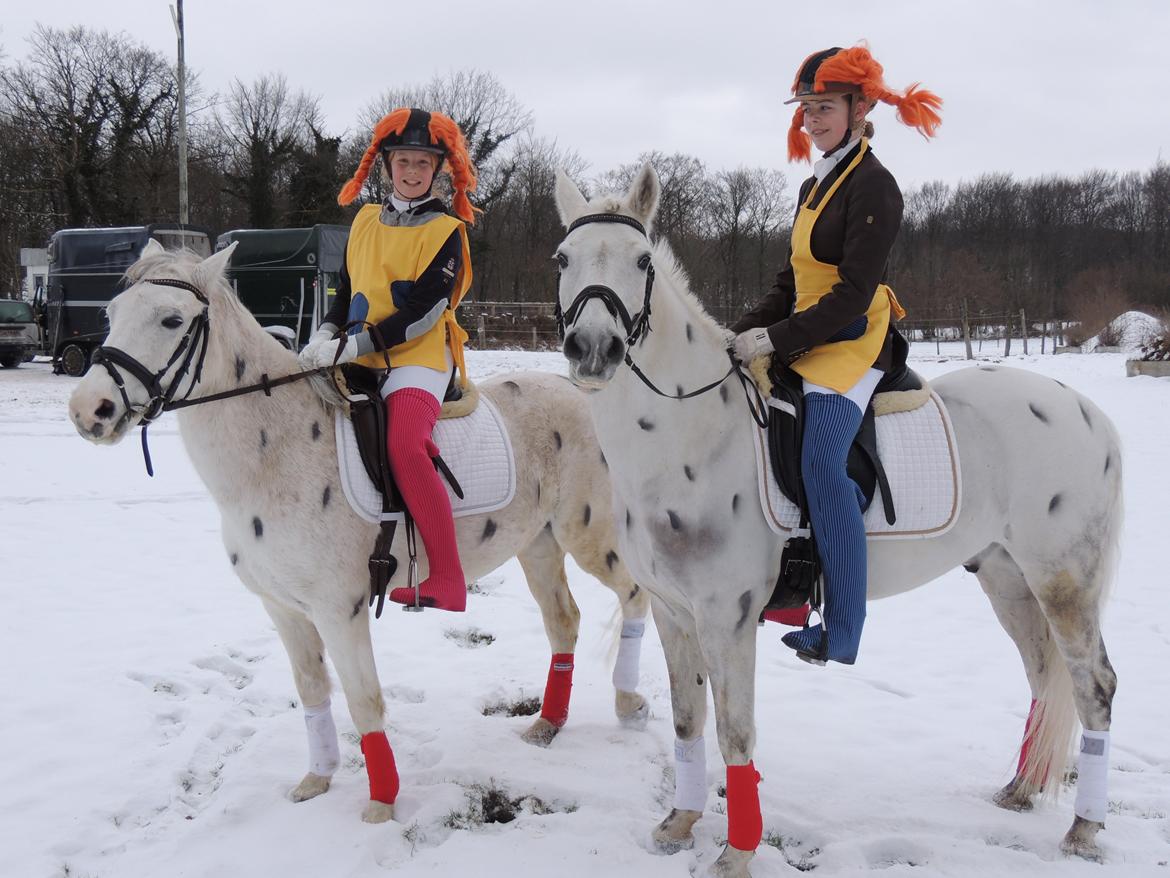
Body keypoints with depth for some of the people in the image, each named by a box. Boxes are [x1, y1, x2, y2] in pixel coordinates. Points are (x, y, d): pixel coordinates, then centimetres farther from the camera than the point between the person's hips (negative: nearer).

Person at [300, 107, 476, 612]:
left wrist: (353, 346, -20)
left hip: (419, 360, -7)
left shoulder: (446, 231, -3)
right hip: (358, 362, 8)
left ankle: (447, 580, -29)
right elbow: (347, 292, 22)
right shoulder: (366, 221, 15)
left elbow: (423, 312, -13)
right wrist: (327, 334, 0)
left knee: (404, 446, -31)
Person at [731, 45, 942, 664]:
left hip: (852, 345, -10)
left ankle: (842, 635, -21)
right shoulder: (814, 187, 18)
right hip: (806, 341, 10)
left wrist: (775, 340, -21)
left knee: (821, 463, -24)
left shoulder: (872, 185, -11)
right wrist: (743, 332, 4)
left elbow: (852, 294, -18)